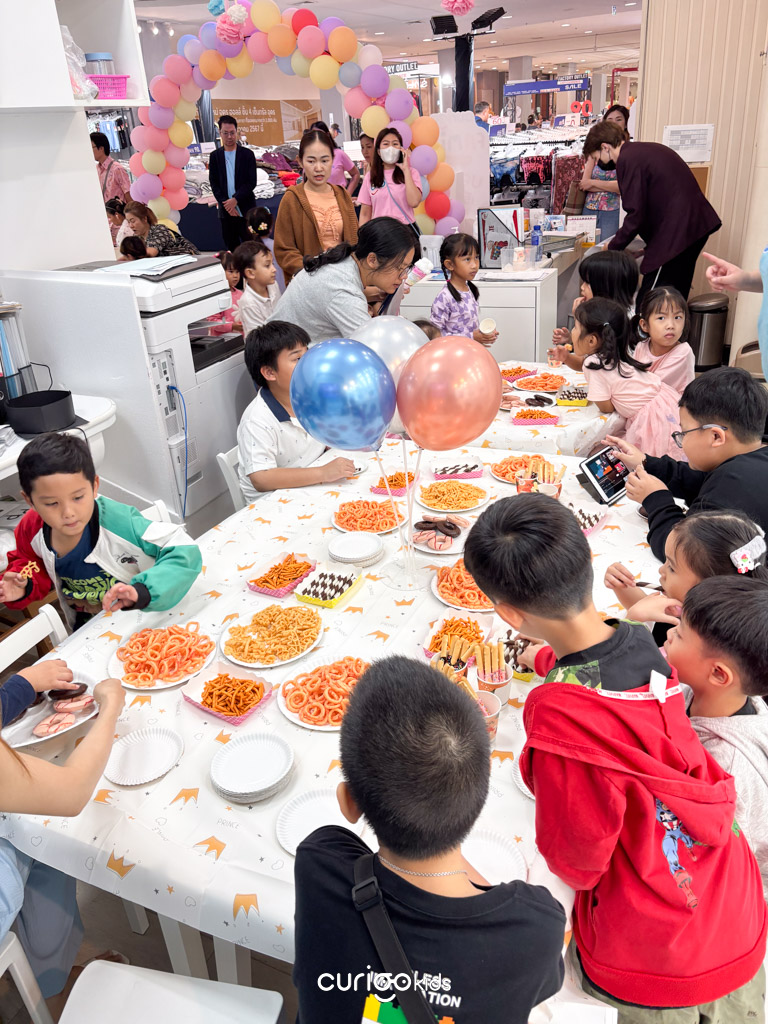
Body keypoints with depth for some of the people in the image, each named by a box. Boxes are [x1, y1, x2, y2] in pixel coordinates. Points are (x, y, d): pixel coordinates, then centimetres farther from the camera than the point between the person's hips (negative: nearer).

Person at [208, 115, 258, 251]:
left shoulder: (247, 154, 2)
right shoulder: (215, 156, 8)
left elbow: (251, 182, -5)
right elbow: (214, 183, 4)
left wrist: (235, 200, -15)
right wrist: (226, 204, -10)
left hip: (245, 209, -2)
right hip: (226, 210, 2)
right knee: (231, 246, 7)